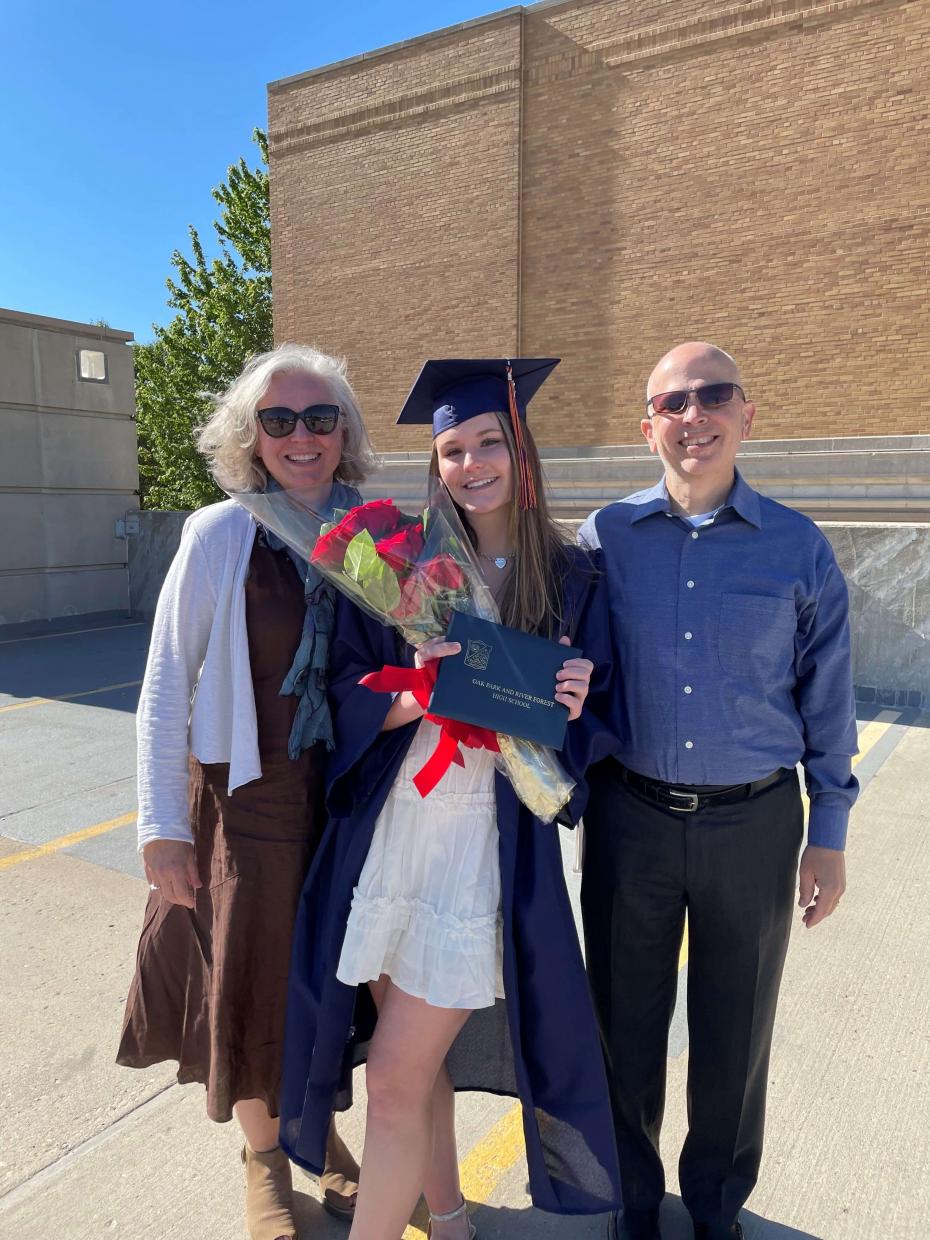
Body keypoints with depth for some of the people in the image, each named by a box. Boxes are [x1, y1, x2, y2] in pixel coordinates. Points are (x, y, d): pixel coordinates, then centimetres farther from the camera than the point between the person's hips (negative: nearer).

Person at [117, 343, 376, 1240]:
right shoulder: (219, 535, -10)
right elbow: (165, 687, -7)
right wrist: (162, 823, -7)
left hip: (351, 796, 3)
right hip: (248, 796, -2)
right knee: (252, 977, 14)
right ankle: (262, 1152, 41)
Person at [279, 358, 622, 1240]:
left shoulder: (570, 580, -1)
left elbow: (590, 727, 4)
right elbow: (347, 688, 1)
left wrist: (568, 710, -17)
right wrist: (412, 698, -18)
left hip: (488, 843, -2)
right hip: (386, 829, 3)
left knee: (397, 1083, 2)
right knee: (417, 1058, 19)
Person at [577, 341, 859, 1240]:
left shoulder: (798, 548, -2)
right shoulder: (606, 537, -2)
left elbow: (826, 703, 3)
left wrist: (828, 836, 4)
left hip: (755, 824, 0)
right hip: (630, 818, 0)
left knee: (735, 1029, 17)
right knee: (626, 1020, 16)